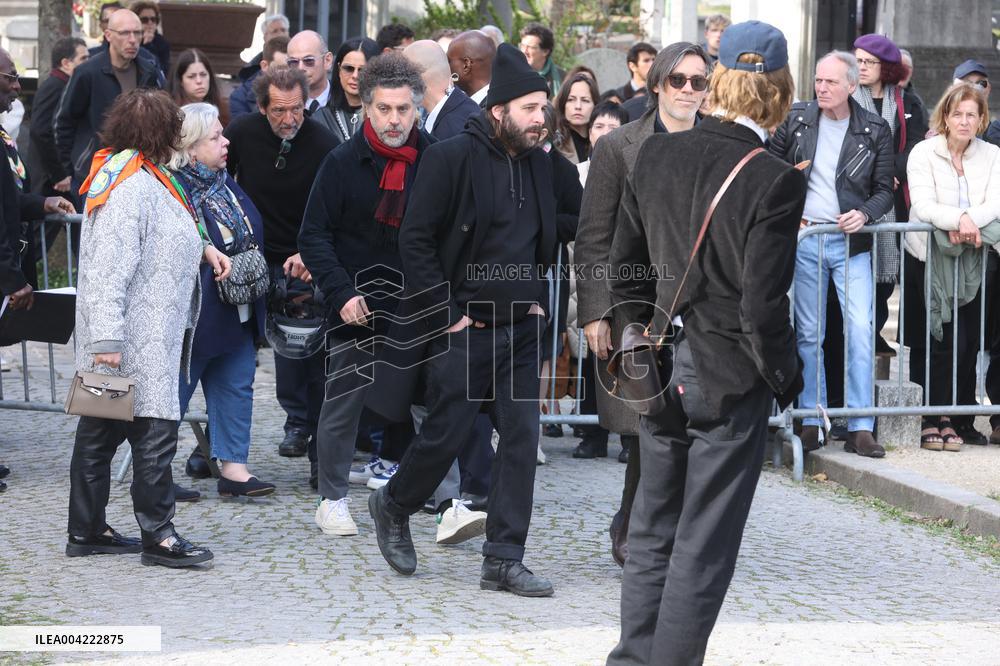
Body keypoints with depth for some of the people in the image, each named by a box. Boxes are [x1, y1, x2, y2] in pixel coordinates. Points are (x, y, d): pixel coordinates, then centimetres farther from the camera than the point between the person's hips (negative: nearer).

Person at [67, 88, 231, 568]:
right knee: (155, 430, -7)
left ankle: (86, 532, 20)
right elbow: (109, 267, -24)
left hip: (151, 337, 11)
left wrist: (202, 247, 22)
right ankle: (157, 536, -2)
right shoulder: (129, 187, -18)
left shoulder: (144, 177, 14)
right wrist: (107, 338, -28)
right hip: (136, 340, -11)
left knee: (100, 430, 13)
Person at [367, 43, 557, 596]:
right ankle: (393, 505, 30)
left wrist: (538, 299, 12)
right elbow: (415, 242, -12)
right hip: (463, 329, -6)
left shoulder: (539, 164, 9)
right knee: (444, 436, 0)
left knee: (522, 438, -1)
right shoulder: (451, 157, -11)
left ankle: (504, 560, 5)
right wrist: (447, 315, -12)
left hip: (521, 329, 6)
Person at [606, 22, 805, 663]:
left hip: (662, 373, 5)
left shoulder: (655, 155, -1)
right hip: (732, 381, -5)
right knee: (704, 547, 5)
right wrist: (787, 380, -3)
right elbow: (763, 309, -18)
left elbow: (624, 272, 6)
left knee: (653, 533, 18)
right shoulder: (775, 181, -18)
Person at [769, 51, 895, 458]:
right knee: (807, 333, 5)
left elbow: (885, 189, 3)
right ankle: (811, 421, 12)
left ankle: (860, 427, -4)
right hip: (803, 238, 1)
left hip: (850, 241, -1)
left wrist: (865, 214, -15)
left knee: (860, 329, -8)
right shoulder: (796, 120, 3)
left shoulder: (875, 131, 0)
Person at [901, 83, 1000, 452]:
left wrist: (970, 222, -22)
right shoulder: (923, 153, -1)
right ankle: (929, 420, -1)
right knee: (931, 342, -8)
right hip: (927, 258, -3)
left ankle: (952, 418, 5)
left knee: (966, 343, -3)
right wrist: (959, 218, -28)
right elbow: (922, 205, -13)